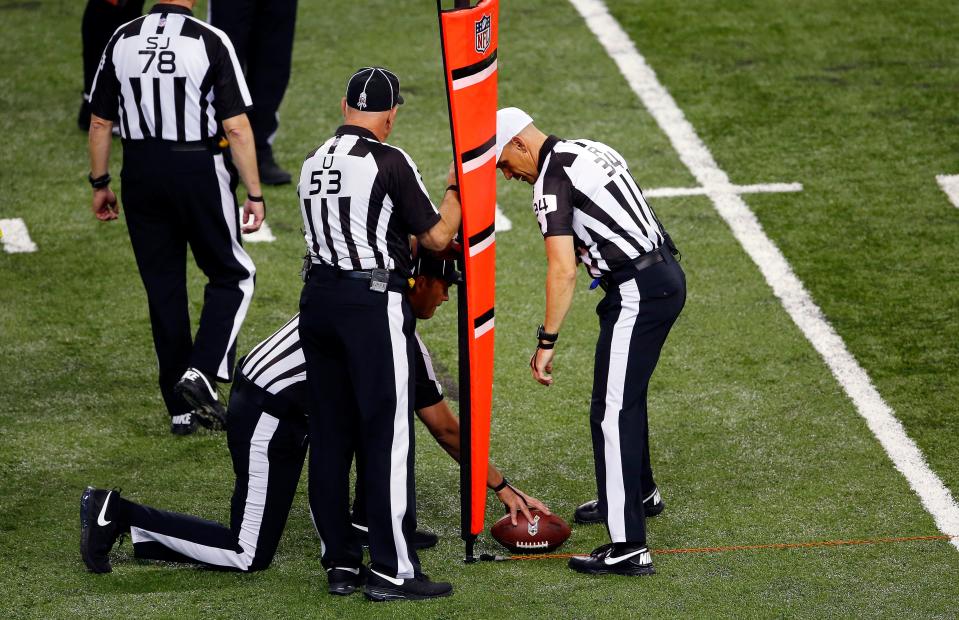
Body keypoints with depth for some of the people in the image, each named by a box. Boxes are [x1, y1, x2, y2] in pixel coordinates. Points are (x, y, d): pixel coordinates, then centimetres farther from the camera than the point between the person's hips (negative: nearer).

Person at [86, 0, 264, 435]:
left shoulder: (122, 40, 0)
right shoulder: (210, 42, -11)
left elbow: (100, 122, 7)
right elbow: (236, 127, -12)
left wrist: (100, 184, 19)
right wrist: (254, 194, -5)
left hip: (141, 173, 4)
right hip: (199, 171, -4)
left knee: (163, 289, 12)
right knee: (232, 276, 14)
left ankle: (181, 408, 16)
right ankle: (201, 371, -6)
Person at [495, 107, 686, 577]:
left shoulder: (551, 182, -14)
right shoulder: (591, 150, 14)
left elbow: (563, 271, -21)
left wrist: (547, 341, -18)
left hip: (636, 292, -10)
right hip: (667, 275, 10)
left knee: (611, 412, -9)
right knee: (626, 392, 28)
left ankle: (628, 547, -13)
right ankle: (639, 491, 49)